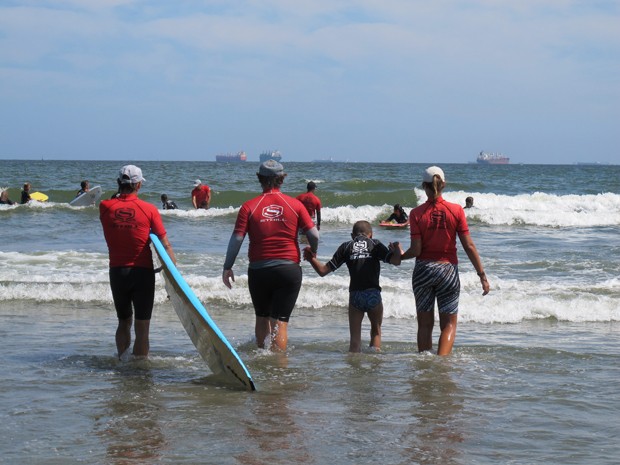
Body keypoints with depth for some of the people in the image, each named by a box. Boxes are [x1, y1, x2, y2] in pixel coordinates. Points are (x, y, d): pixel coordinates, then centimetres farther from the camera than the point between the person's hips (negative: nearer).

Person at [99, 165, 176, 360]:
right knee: (142, 327, 3)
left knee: (123, 322, 20)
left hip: (117, 271, 3)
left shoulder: (105, 207, -4)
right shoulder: (149, 209, -7)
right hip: (143, 271, -3)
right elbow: (165, 245, -7)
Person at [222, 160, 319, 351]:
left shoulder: (249, 207, -2)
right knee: (280, 321, 1)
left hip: (258, 270, 1)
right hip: (289, 269, -1)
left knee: (262, 317, 20)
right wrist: (312, 254, 15)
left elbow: (236, 239, -7)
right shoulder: (295, 205, -1)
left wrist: (227, 267, 1)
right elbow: (314, 235, -5)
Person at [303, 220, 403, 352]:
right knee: (376, 329, 23)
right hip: (373, 294, 0)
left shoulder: (346, 246, 11)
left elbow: (323, 271, 8)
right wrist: (398, 250, 17)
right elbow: (396, 261, -3)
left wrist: (311, 259, 21)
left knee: (355, 337, 7)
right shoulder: (375, 244, 9)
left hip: (355, 295, 0)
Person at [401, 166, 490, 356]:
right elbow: (469, 246, -6)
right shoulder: (456, 210, -6)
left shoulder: (417, 213, -7)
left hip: (423, 269, 0)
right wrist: (482, 275, -1)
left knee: (425, 324, 12)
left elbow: (416, 250, -10)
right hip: (448, 269, 0)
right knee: (449, 324, 8)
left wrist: (400, 256, 11)